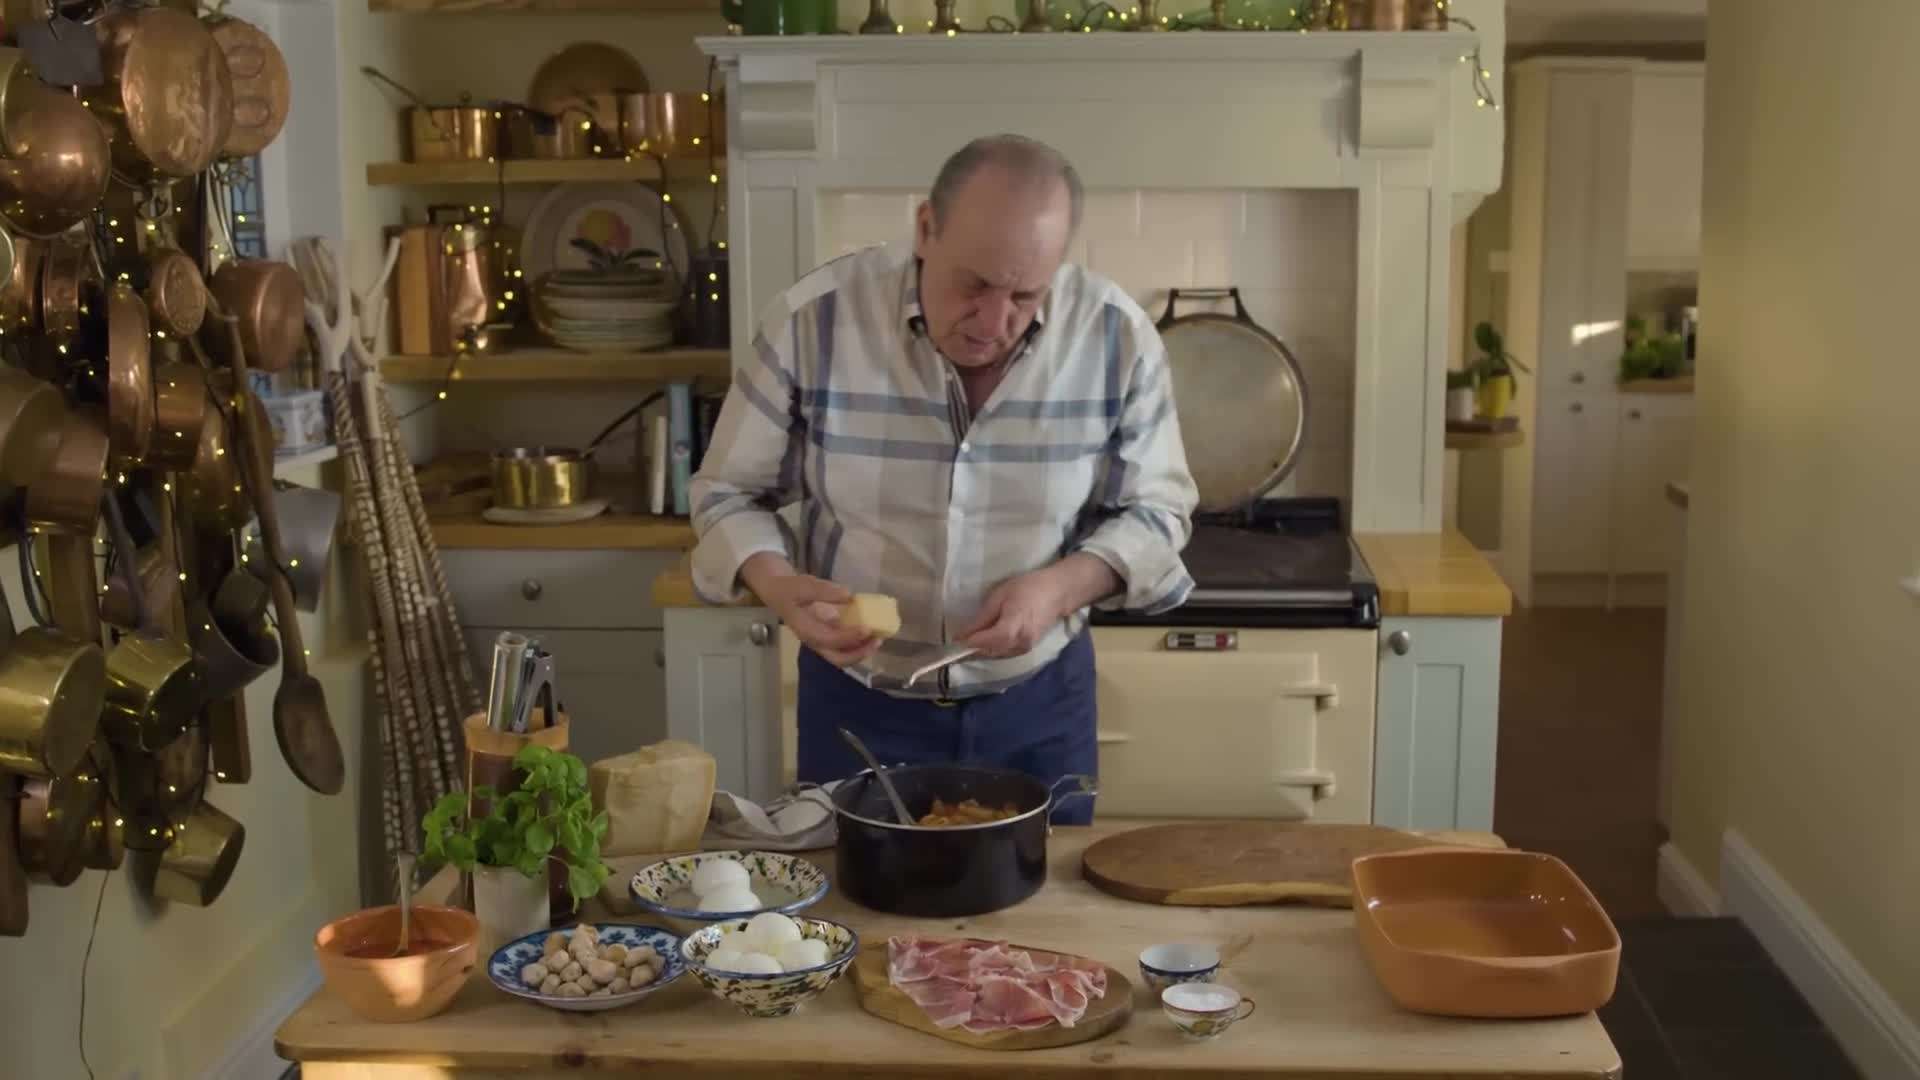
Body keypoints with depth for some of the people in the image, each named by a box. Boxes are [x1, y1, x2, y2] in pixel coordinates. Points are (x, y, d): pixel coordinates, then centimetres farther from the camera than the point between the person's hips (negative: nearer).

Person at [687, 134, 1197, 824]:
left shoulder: (1118, 338, -14)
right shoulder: (813, 320, -16)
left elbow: (1155, 509, -2)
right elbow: (730, 494, -5)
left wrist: (1061, 588, -20)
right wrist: (778, 585, -25)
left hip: (1040, 701, 1)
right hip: (857, 702, -1)